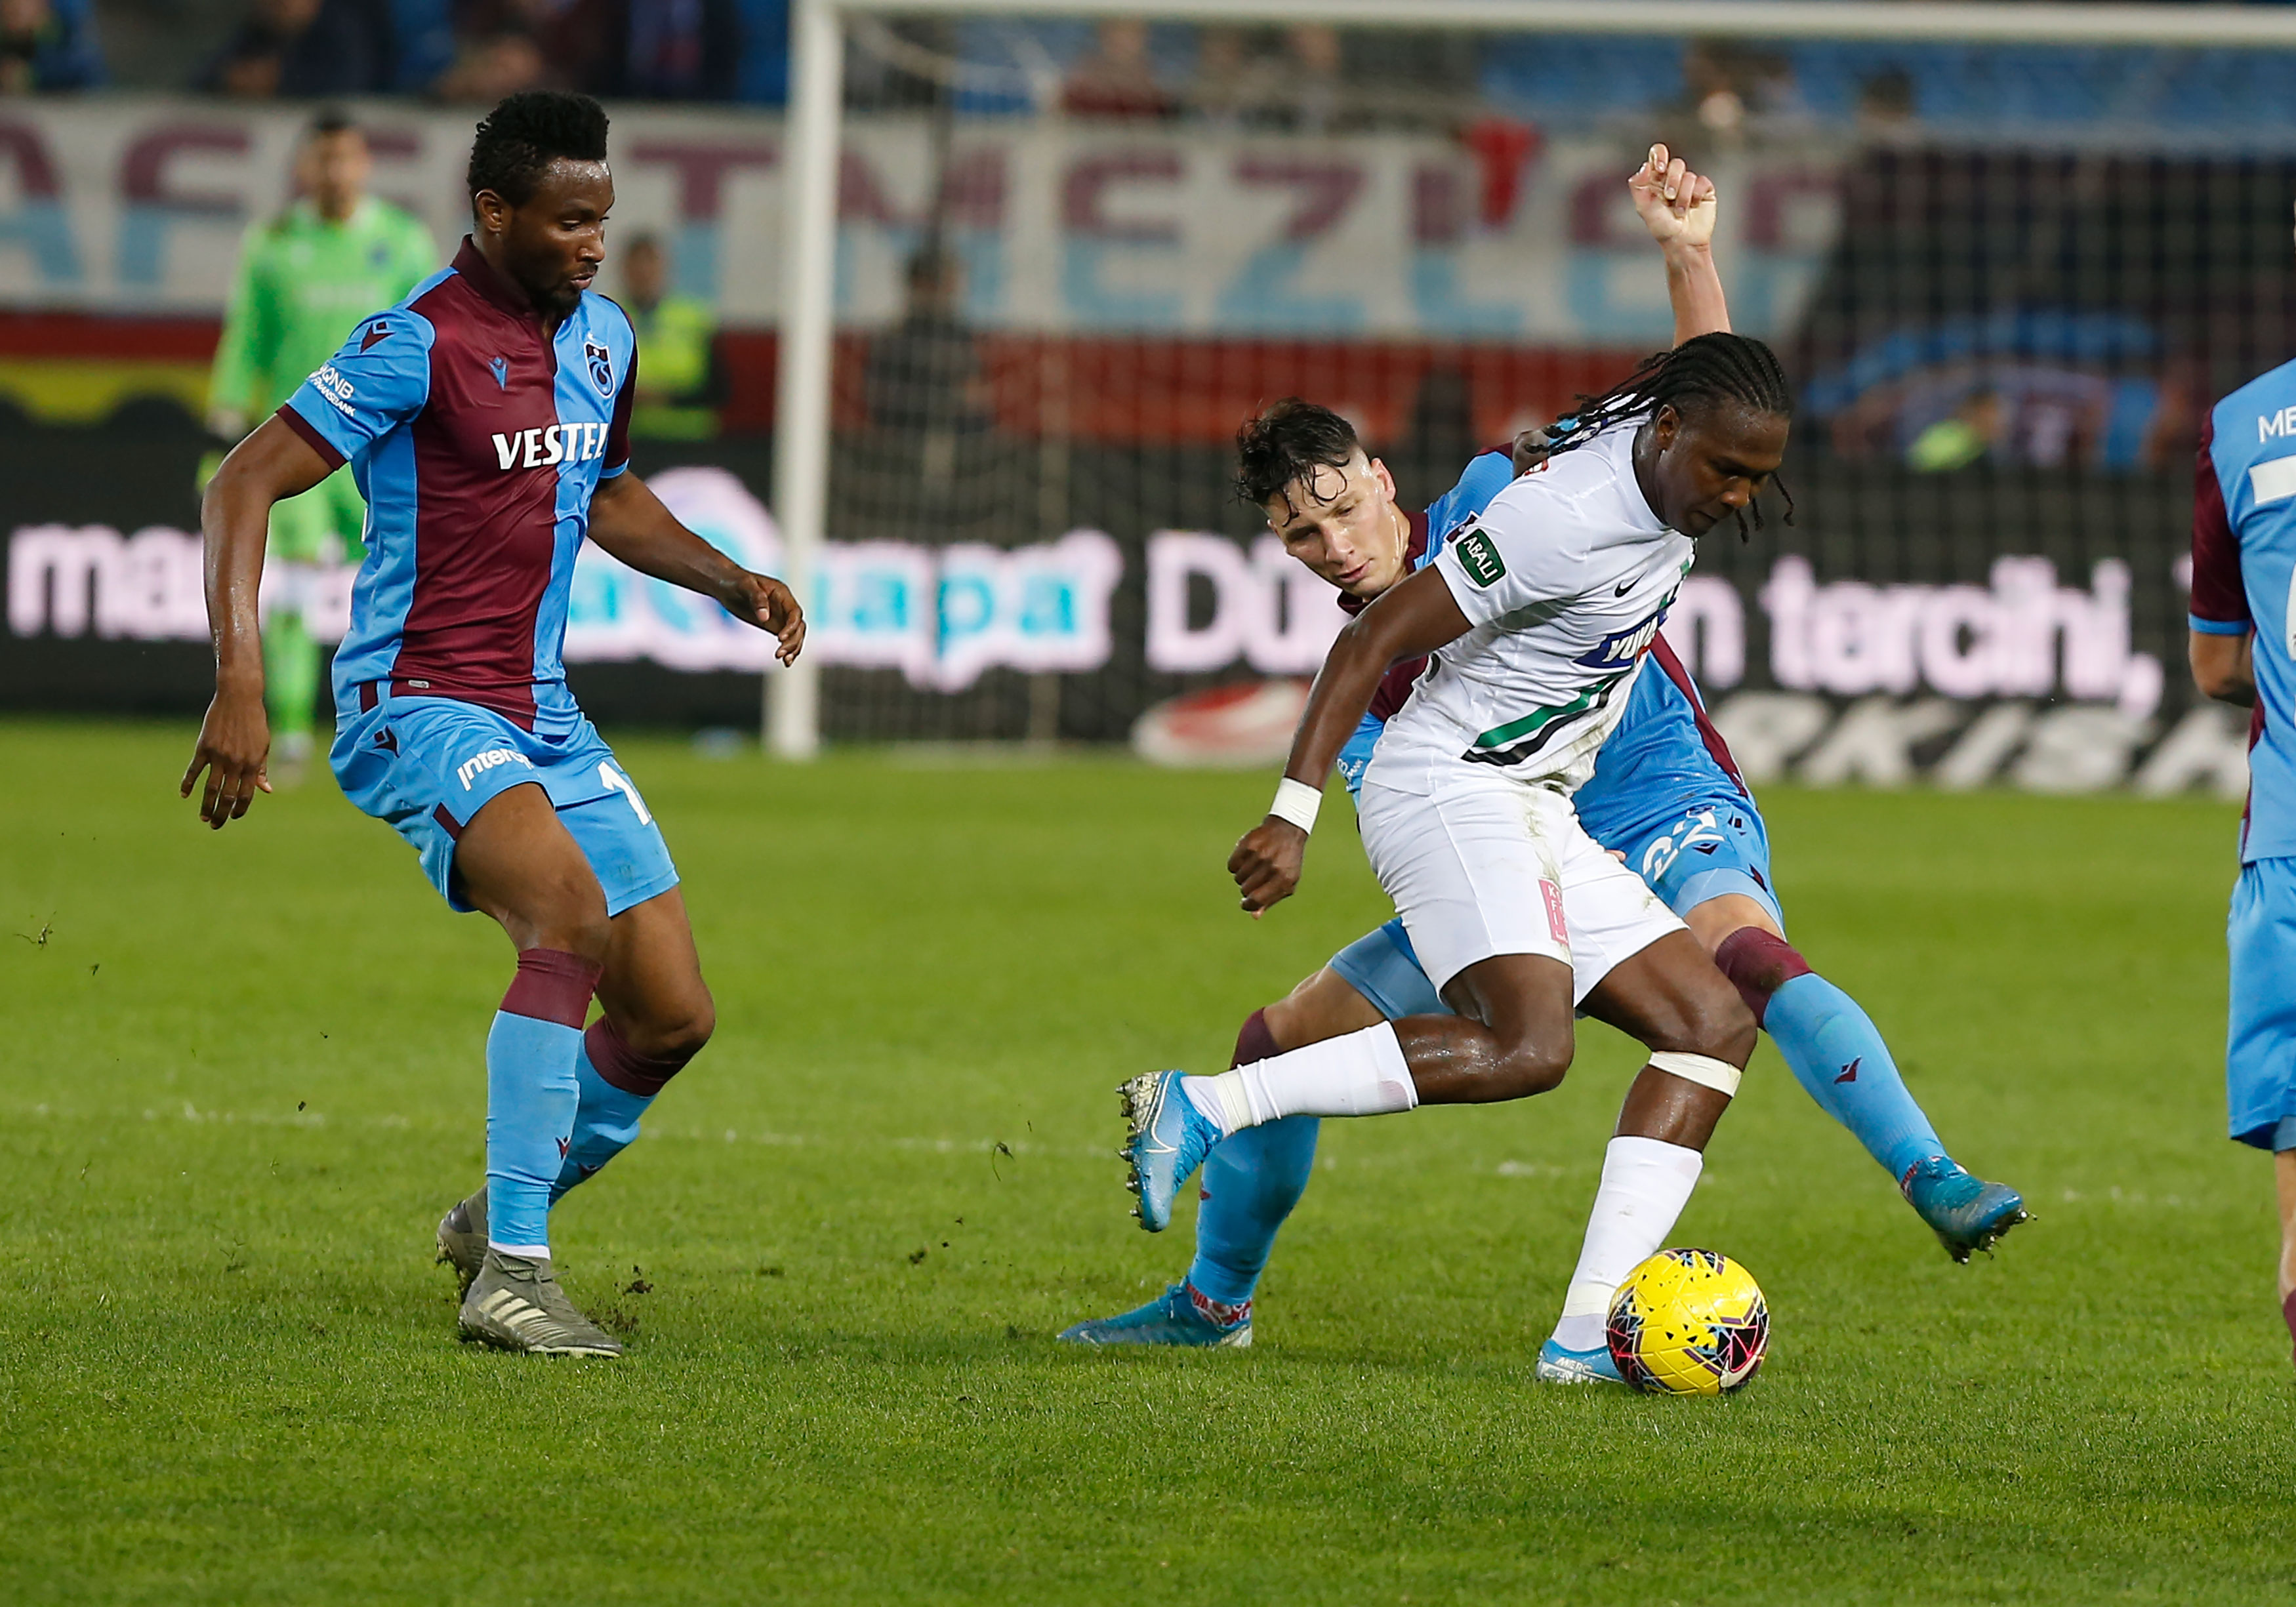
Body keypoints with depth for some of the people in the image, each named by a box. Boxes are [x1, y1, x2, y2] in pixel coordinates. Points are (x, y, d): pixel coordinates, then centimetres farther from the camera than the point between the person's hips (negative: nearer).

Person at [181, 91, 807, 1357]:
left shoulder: (603, 337, 10)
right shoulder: (419, 345, -14)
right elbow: (243, 484, -17)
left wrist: (730, 582, 13)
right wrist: (240, 682, -26)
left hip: (542, 716, 8)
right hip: (417, 706, -8)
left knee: (674, 1017, 2)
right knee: (572, 908, -33)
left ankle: (499, 1220, 26)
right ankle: (509, 1270, -31)